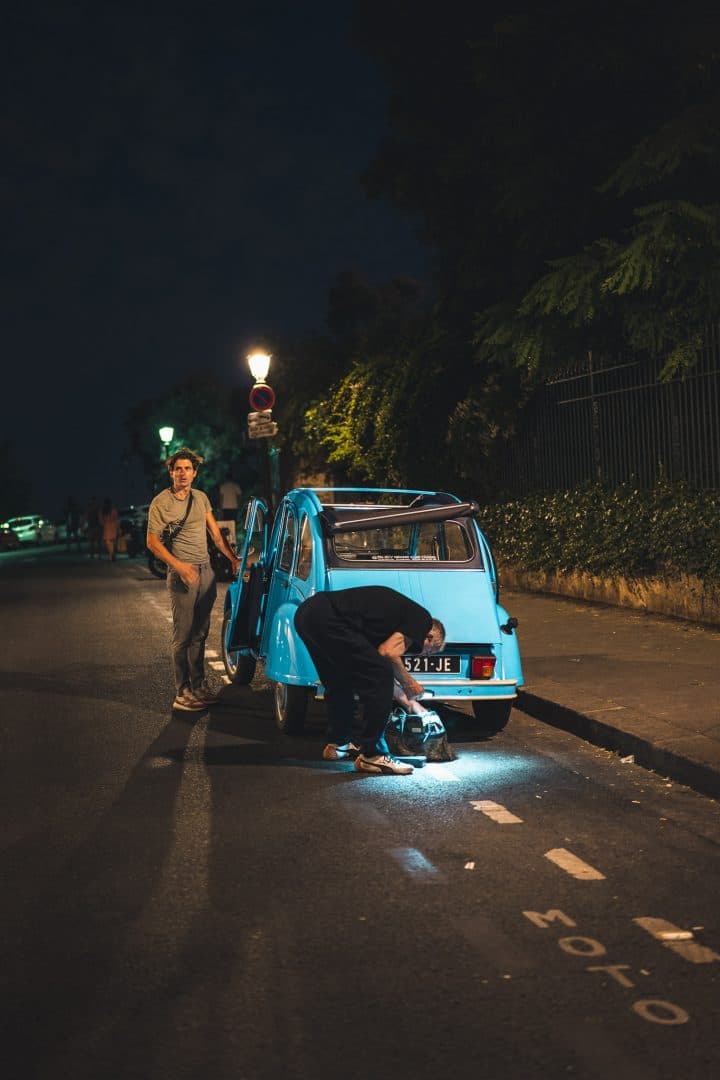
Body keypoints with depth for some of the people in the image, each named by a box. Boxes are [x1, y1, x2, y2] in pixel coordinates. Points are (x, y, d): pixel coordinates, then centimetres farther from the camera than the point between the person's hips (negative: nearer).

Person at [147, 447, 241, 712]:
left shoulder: (201, 498, 12)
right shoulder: (161, 503, -7)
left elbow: (215, 533, 18)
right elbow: (152, 541, -10)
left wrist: (233, 559, 12)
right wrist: (179, 566, -20)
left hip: (206, 571, 6)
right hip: (182, 574, -6)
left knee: (200, 634, 12)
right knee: (183, 636, -6)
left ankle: (199, 686, 21)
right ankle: (182, 694, -2)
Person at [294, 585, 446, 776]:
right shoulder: (423, 619, 6)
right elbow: (388, 653, -9)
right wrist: (409, 682, 10)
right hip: (330, 620, -10)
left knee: (339, 682, 29)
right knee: (380, 679, -2)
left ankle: (337, 744, 41)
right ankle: (372, 755, 5)